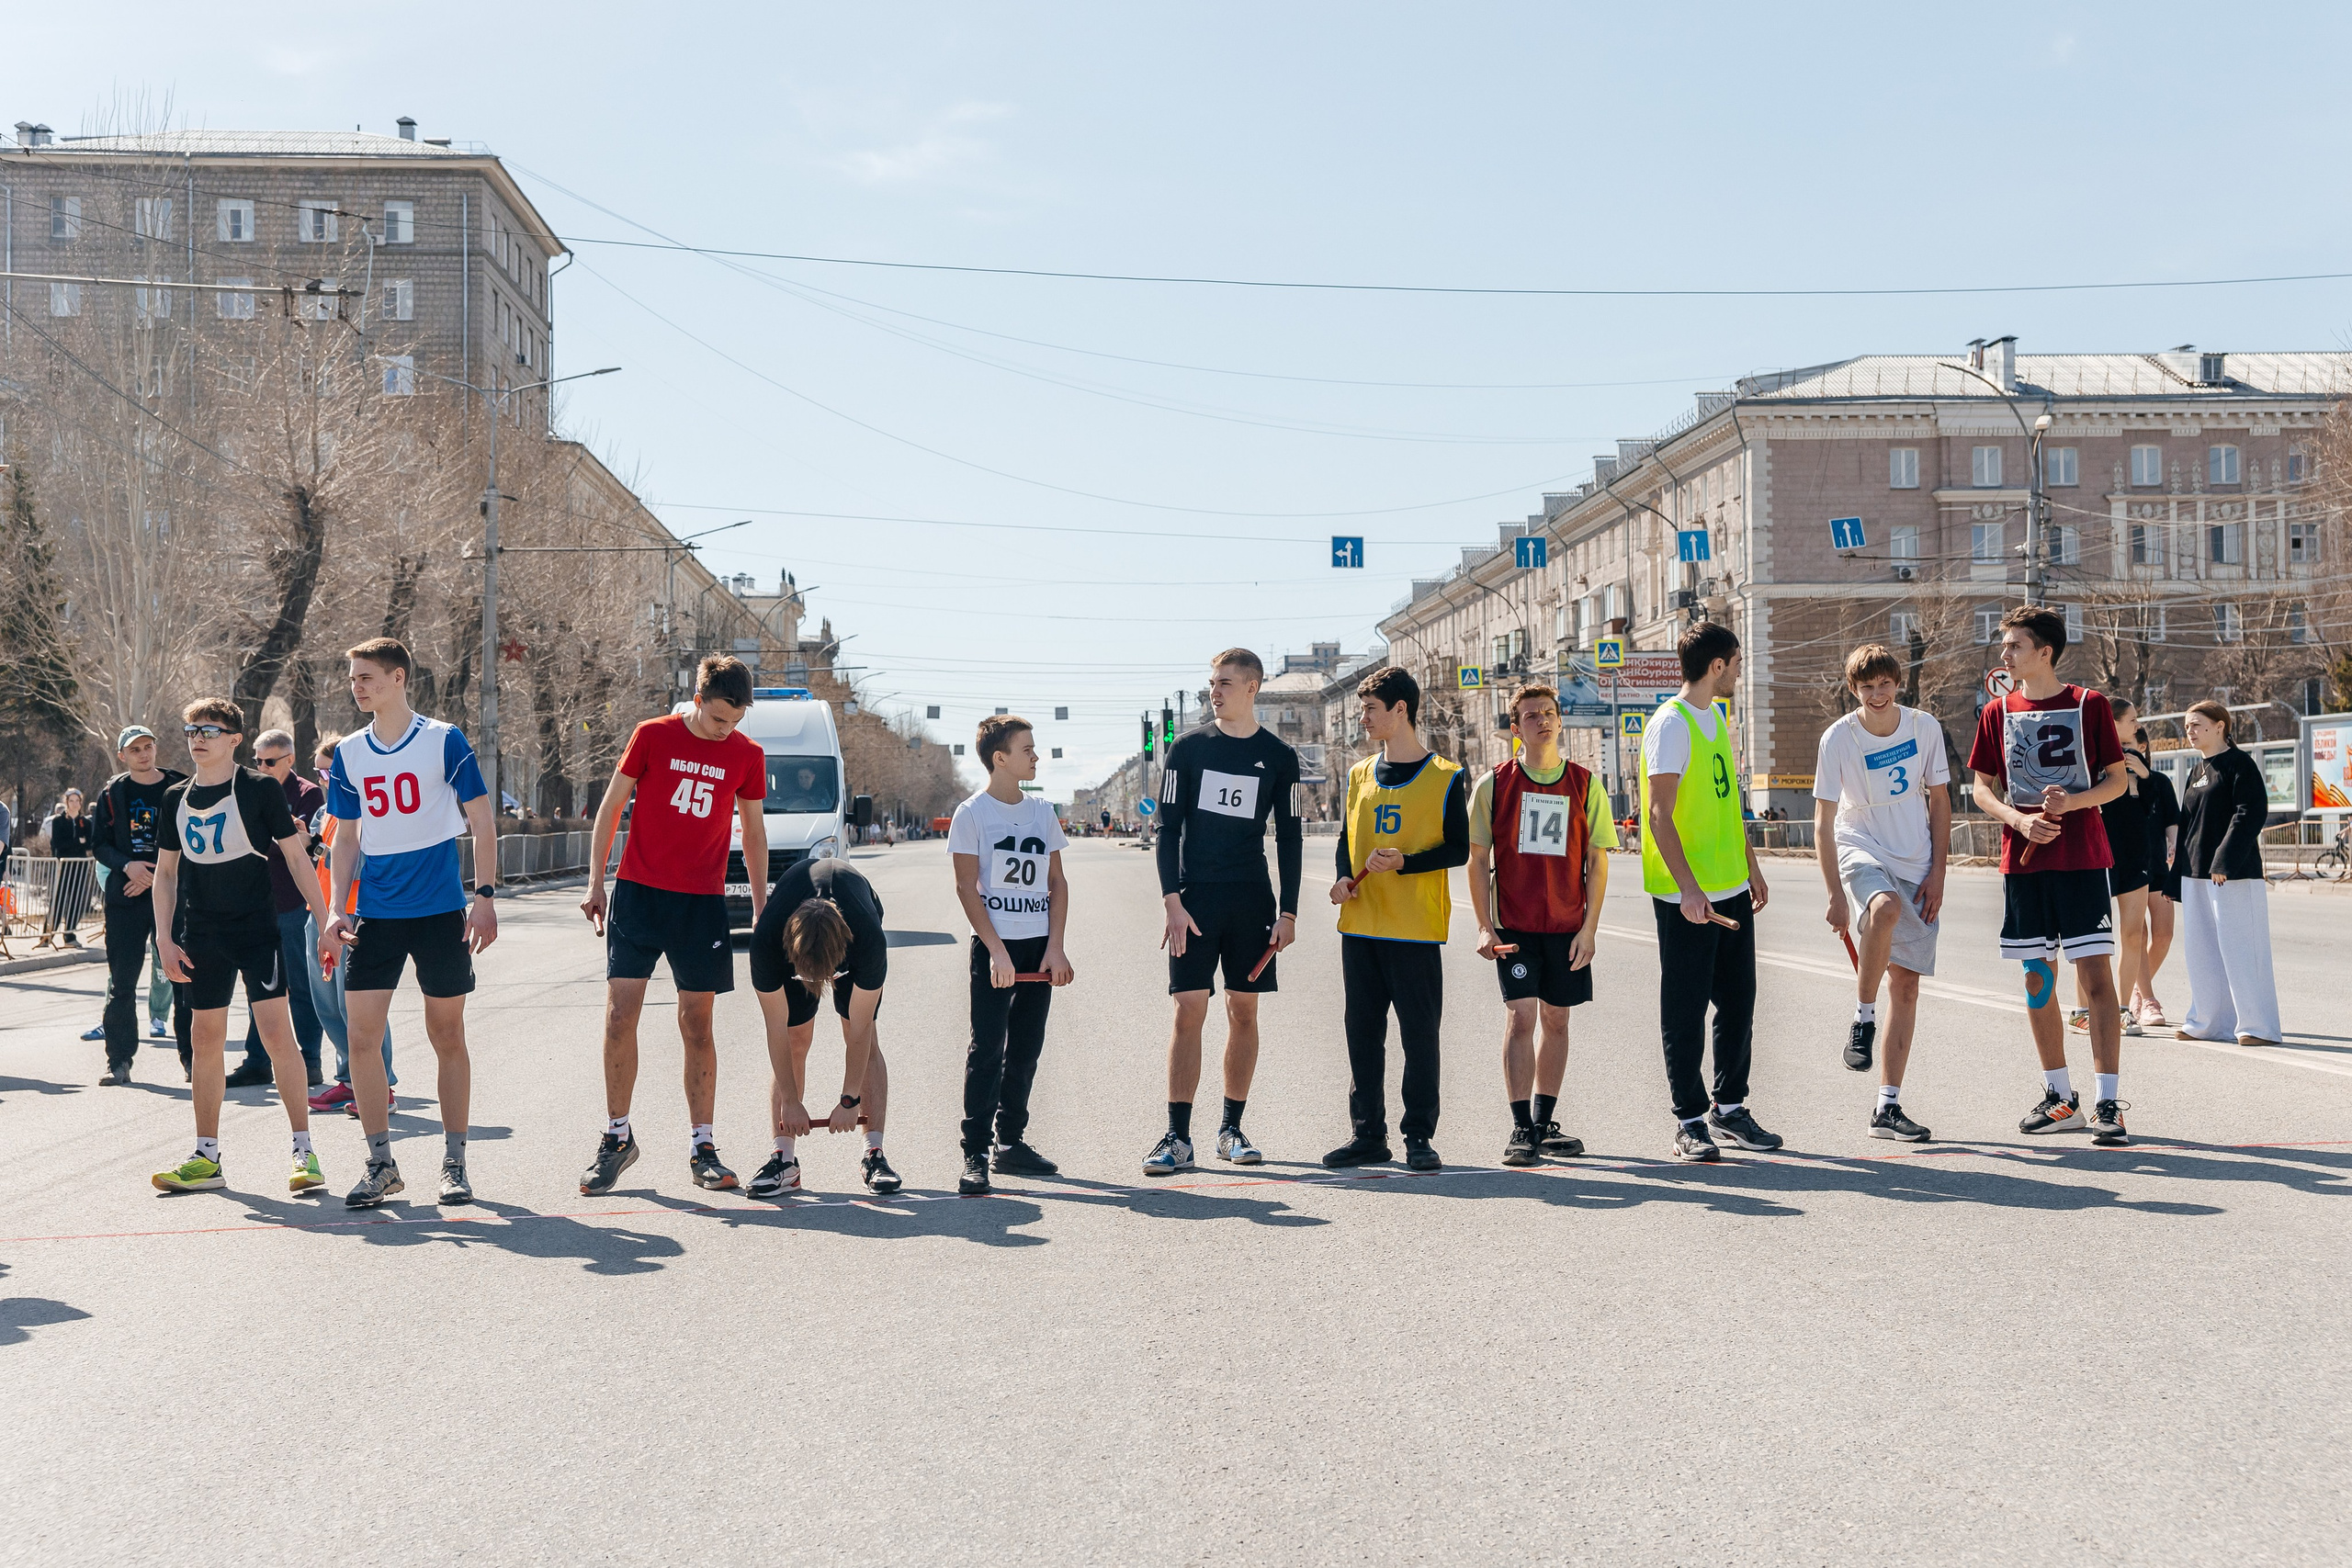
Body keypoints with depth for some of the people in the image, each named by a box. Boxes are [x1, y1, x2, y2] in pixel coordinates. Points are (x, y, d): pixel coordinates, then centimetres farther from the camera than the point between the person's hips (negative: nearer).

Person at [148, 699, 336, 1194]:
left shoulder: (260, 789, -4)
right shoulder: (176, 798, 9)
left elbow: (296, 857, -2)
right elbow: (166, 872, 16)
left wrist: (325, 921, -6)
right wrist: (166, 939, 8)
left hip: (257, 929, -5)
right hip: (202, 937, 5)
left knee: (276, 1030, -11)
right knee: (207, 1037, 8)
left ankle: (304, 1151, -5)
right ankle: (206, 1158, 17)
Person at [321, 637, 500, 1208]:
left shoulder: (444, 741, -4)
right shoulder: (349, 754, 8)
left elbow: (482, 823, -2)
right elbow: (346, 839, 14)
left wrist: (485, 896, -10)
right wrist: (337, 911, 5)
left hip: (441, 910, -3)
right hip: (375, 915, 4)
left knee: (447, 1037, 4)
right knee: (361, 1035, -4)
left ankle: (454, 1162, 14)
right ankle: (381, 1165, 7)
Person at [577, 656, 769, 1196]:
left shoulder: (747, 755, 4)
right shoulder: (653, 736, -1)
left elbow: (754, 831, 14)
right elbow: (611, 806, 5)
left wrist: (761, 905, 12)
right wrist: (595, 883, 0)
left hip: (702, 903, 1)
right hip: (638, 893, -1)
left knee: (697, 1025, 3)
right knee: (620, 1015, -5)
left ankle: (702, 1147, 11)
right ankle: (617, 1137, 9)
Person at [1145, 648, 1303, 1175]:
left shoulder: (1278, 756, 6)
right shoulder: (1187, 749, 4)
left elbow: (1290, 839, 8)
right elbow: (1167, 830, 2)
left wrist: (1287, 911, 1)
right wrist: (1171, 902, -8)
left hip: (1252, 900, 1)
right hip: (1195, 897, -1)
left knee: (1244, 1010, 5)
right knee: (1189, 1009, -6)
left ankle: (1232, 1128, 15)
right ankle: (1178, 1137, -4)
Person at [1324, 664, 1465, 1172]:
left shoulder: (1445, 778, -2)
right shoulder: (1359, 775, 13)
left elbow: (1458, 850, -5)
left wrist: (1403, 862, -18)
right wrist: (1343, 878, -2)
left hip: (1416, 930, -5)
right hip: (1360, 925, 5)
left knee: (1419, 1033, -1)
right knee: (1362, 1031, 7)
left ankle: (1419, 1136, 9)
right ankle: (1368, 1133, 16)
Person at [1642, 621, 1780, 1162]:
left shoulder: (1718, 718, 15)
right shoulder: (1670, 723, -13)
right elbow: (1659, 814, -18)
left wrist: (1752, 867, 23)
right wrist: (1688, 888, -25)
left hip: (1731, 891, 9)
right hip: (1686, 896, -8)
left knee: (1738, 1002, 12)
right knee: (1686, 1011, 0)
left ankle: (1729, 1106, 24)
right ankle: (1690, 1121, 8)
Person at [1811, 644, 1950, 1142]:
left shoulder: (1925, 728, -2)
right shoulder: (1838, 739, -10)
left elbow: (1940, 801, 7)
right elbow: (1824, 822, -7)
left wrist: (1937, 874, 0)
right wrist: (1836, 895, -11)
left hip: (1916, 867, 3)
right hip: (1860, 853, -3)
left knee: (1906, 985, 0)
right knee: (1885, 908, -39)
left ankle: (1888, 1108, 6)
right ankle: (1863, 1018, -18)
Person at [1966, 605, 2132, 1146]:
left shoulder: (2090, 705, 0)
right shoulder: (1997, 713, 8)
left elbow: (2117, 779, 2)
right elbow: (1982, 787, 10)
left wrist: (2073, 800, -16)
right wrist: (2018, 819, -9)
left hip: (2083, 859, -4)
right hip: (2023, 859, 4)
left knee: (2095, 974, -8)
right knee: (2038, 979, 8)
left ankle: (2107, 1103, -5)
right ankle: (2060, 1097, 21)